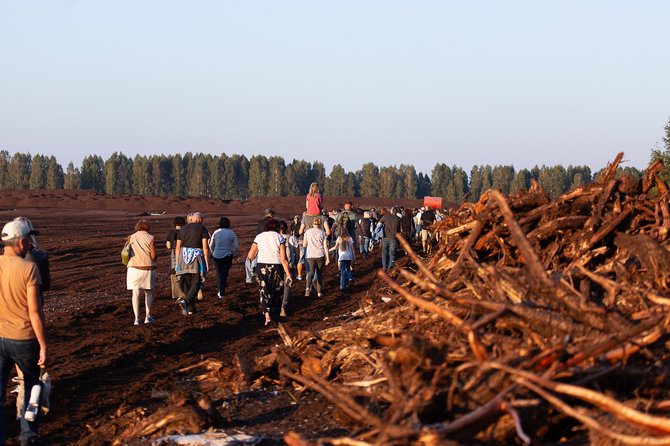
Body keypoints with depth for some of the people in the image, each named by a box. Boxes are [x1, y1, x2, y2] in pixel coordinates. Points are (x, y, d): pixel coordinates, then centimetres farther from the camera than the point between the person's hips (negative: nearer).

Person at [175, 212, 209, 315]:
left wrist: (177, 264, 13)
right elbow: (205, 247, -8)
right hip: (197, 258, -4)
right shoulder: (202, 229, -1)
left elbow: (178, 247, 9)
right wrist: (207, 263, -6)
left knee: (187, 283, 12)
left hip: (184, 256, 4)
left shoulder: (183, 229, 11)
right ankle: (185, 301, -26)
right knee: (196, 284, -2)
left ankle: (191, 308, 16)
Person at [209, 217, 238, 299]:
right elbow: (236, 246, -2)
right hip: (227, 257, 0)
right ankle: (221, 293, -2)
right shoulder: (232, 233, -5)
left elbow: (211, 245, 1)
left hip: (217, 256, 1)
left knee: (219, 273, 21)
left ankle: (219, 290, 23)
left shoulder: (216, 233, -6)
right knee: (224, 274, 5)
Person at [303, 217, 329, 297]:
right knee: (319, 274, 14)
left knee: (310, 273, -3)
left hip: (310, 255, 0)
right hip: (320, 256, 0)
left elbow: (304, 245, 5)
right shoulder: (323, 233, 0)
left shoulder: (308, 231, 2)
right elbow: (325, 247, -4)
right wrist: (327, 258, -2)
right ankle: (319, 292, 14)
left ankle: (307, 287, -30)